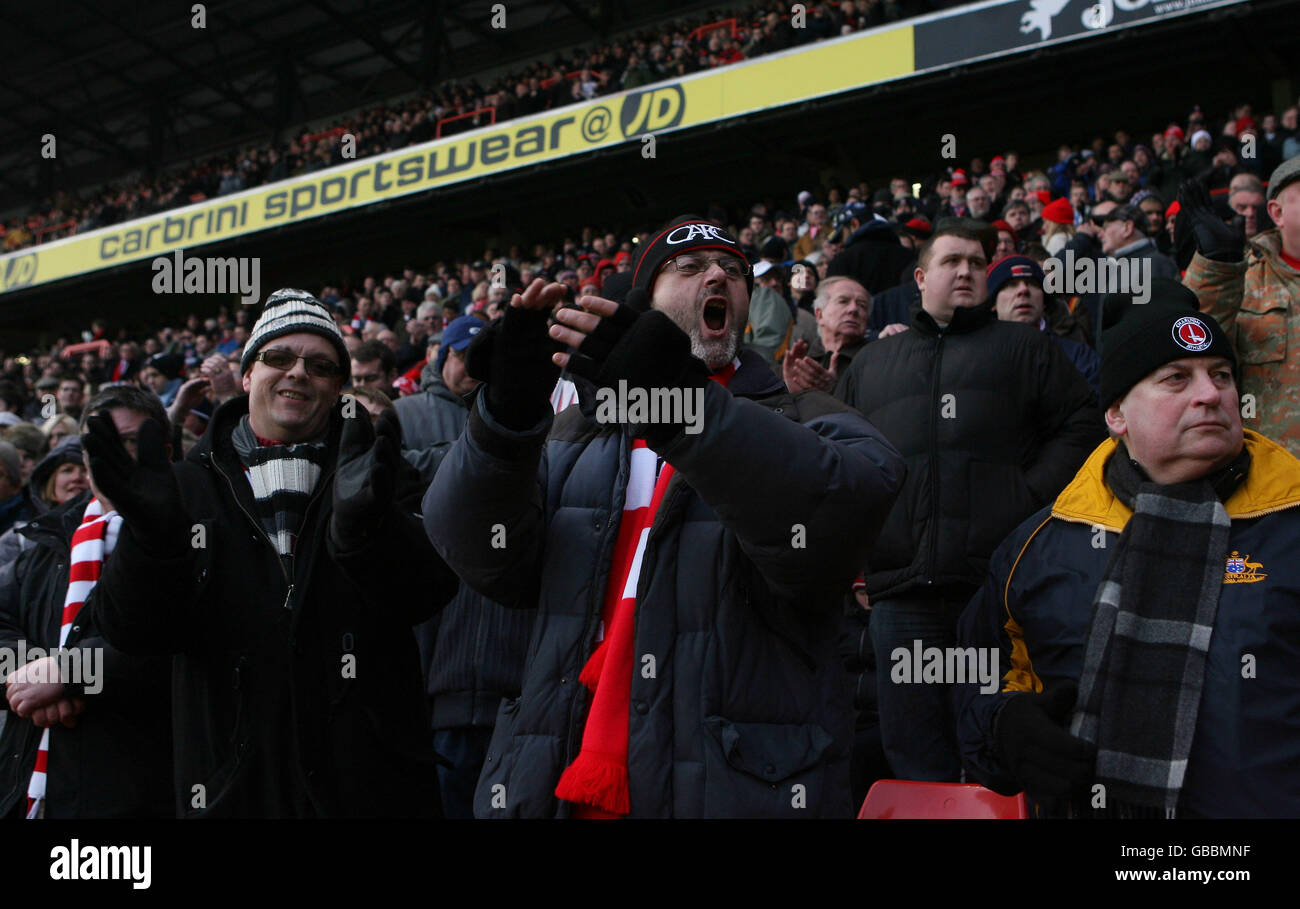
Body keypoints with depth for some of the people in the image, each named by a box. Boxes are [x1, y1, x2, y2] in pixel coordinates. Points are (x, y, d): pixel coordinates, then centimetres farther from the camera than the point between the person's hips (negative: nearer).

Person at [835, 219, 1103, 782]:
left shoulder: (1022, 347, 16)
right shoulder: (873, 362, 24)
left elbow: (1081, 424, 7)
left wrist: (1032, 497, -7)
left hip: (999, 583, -2)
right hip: (902, 588, 2)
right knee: (916, 759, 5)